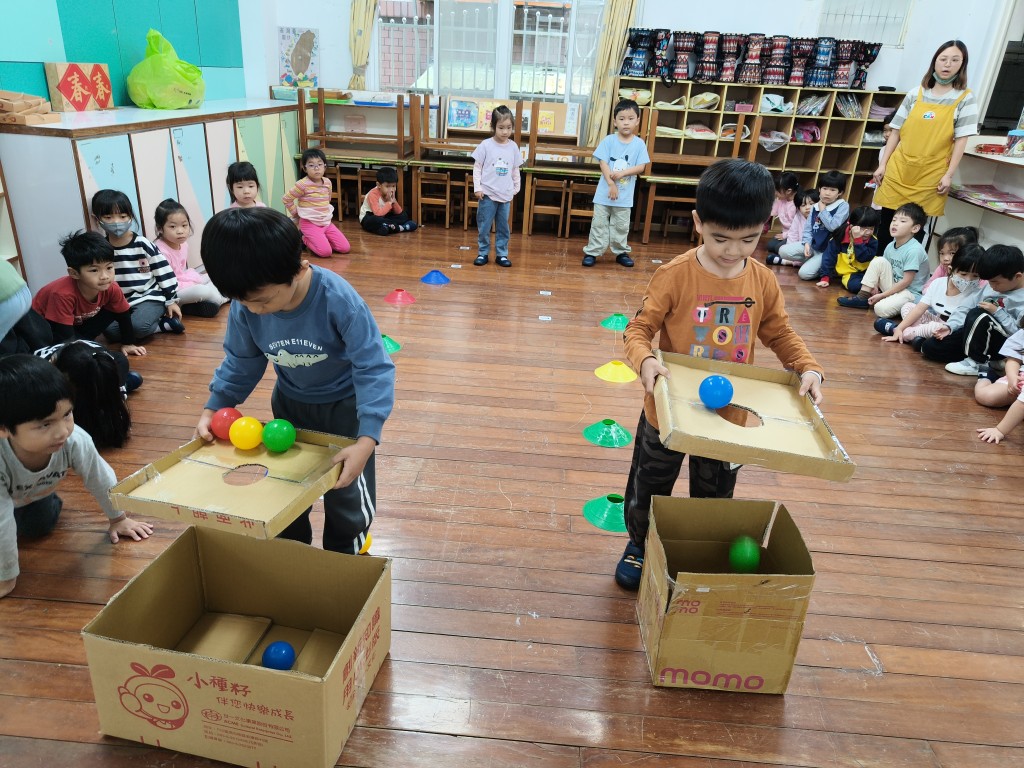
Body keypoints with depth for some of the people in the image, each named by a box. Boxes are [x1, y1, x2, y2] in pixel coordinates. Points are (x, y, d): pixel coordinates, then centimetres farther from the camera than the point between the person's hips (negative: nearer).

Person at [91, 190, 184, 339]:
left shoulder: (143, 244, -6)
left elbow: (165, 273, -2)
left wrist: (171, 301, -2)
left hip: (150, 297, -5)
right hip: (120, 303, 5)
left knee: (138, 326, -34)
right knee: (110, 330, -22)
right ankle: (165, 324, -12)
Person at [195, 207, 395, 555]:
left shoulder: (339, 300, -36)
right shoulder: (245, 306, -22)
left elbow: (373, 368, -33)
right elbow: (241, 362, -2)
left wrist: (367, 439, -41)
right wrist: (213, 408, -10)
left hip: (343, 402, -4)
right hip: (290, 402, 4)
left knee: (348, 493, 5)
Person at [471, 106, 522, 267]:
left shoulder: (513, 147, 3)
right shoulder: (485, 145, -7)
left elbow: (515, 170, 12)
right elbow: (477, 167, -3)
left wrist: (516, 188, 14)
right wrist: (477, 187, -8)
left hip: (505, 194, 3)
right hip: (488, 193, -3)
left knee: (503, 227, 9)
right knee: (484, 226, 4)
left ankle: (501, 254, 19)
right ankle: (483, 253, 17)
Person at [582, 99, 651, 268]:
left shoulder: (639, 144, -1)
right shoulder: (608, 140, -4)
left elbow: (641, 167, -5)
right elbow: (603, 164, -8)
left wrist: (622, 173, -18)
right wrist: (611, 184, -17)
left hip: (625, 195, 1)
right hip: (604, 192, -1)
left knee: (621, 226, 12)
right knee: (599, 224, 3)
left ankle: (621, 252, 24)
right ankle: (592, 252, 9)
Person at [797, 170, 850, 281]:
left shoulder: (843, 206, -11)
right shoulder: (815, 207, 6)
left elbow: (833, 226, -24)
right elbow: (808, 227, 7)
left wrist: (823, 210, -13)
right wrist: (807, 243, -10)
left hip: (828, 250, -7)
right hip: (813, 245, 7)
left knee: (804, 273, -21)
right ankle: (811, 261, 8)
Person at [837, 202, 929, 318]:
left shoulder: (914, 250, -21)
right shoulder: (890, 246, 1)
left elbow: (906, 281, -22)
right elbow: (882, 268, 9)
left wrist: (882, 295, -20)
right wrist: (874, 286, -8)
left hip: (912, 292, -7)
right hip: (894, 286, 7)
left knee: (881, 309, -31)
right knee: (878, 261, -9)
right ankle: (863, 297, -4)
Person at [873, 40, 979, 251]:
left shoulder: (965, 99, 2)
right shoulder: (915, 95, 9)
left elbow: (961, 140, -1)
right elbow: (896, 132, 11)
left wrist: (949, 175, -8)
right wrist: (882, 164, 5)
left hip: (930, 175, -2)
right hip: (899, 169, 2)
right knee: (887, 224, 3)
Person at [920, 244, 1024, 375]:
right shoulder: (992, 287, 5)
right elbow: (967, 308, 11)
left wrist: (997, 312, -24)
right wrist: (950, 326, -4)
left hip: (1004, 348, -7)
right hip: (979, 336, 8)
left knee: (977, 315, -34)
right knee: (930, 346, -2)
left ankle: (977, 362, -17)